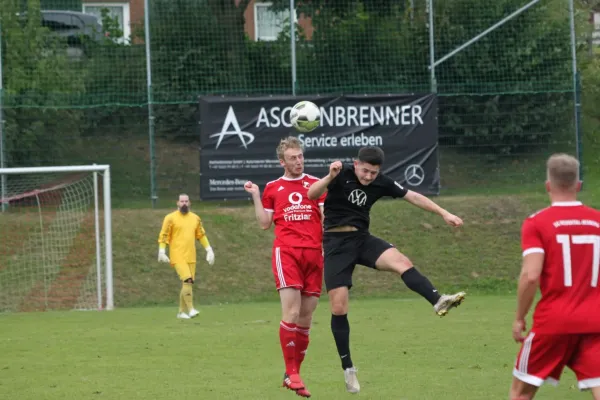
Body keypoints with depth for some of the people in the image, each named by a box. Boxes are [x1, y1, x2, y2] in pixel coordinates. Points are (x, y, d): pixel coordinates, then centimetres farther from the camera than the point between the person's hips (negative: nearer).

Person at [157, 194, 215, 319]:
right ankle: (190, 309, -22)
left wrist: (209, 250, 14)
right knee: (187, 280, -20)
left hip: (191, 257, 5)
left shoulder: (195, 218, 13)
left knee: (187, 283, 6)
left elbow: (201, 235, 20)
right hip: (177, 256, -5)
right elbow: (163, 236, -1)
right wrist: (162, 251, -10)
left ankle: (182, 311, 16)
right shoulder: (170, 218, -1)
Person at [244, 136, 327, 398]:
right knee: (291, 312, -15)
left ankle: (294, 372, 12)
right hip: (286, 251, -2)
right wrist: (255, 196, 7)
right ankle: (291, 374, -12)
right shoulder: (273, 188, 13)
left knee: (305, 319, 2)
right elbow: (264, 223, 12)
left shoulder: (316, 185, 12)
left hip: (313, 253, 2)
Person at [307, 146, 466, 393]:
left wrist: (444, 213, 4)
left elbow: (413, 197, 8)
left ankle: (438, 302, -45)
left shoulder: (381, 183, 1)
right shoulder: (342, 175, -11)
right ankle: (348, 368, 6)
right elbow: (312, 195, -23)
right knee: (338, 308, -6)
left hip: (362, 238, 3)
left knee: (401, 262, -27)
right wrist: (329, 178, -41)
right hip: (336, 242, -3)